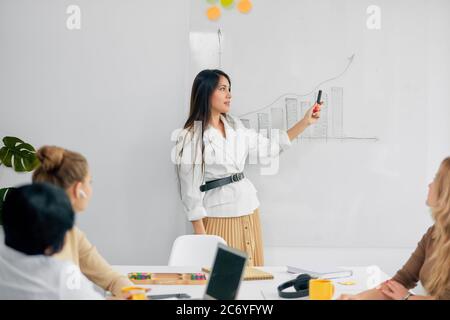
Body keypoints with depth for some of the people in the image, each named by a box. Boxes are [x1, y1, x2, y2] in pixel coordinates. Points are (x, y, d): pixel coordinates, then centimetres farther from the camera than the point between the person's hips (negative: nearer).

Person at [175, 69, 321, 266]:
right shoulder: (191, 137, -10)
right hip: (219, 219, -6)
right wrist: (201, 236, -11)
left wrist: (305, 122, 11)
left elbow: (269, 148, 16)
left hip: (249, 213, 6)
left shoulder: (235, 126, 9)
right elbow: (191, 191, -10)